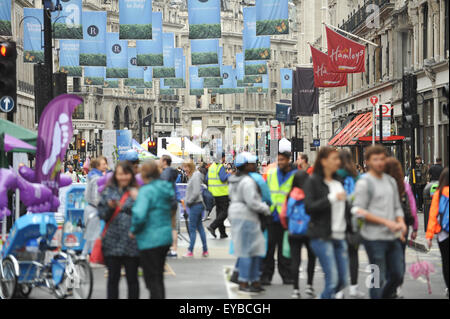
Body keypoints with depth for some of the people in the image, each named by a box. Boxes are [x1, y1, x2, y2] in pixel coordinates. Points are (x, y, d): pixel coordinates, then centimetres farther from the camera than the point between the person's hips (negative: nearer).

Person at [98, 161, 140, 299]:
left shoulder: (137, 192, 2)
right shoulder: (108, 191, 8)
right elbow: (101, 214, 6)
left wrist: (137, 199, -17)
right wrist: (110, 207, -13)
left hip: (131, 240, -2)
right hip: (112, 241, 2)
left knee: (132, 278, 5)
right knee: (113, 277, 7)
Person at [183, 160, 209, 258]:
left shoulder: (195, 176, -15)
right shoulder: (192, 176, 14)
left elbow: (196, 192, -22)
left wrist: (189, 201, -13)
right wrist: (187, 200, 11)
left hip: (195, 205, -10)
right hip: (198, 205, 10)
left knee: (192, 228, -4)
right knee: (200, 227, 11)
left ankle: (190, 251, 1)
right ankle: (205, 250, 14)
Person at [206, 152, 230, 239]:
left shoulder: (211, 166, 12)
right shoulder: (221, 167, -13)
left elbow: (207, 179, 13)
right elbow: (223, 178, -21)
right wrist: (229, 175, -6)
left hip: (213, 192, 9)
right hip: (222, 193, -9)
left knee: (219, 211, 12)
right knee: (225, 212, -4)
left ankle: (222, 233, 13)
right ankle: (212, 226, -16)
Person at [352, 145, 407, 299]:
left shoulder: (391, 181, 15)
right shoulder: (364, 182, -7)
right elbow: (358, 211, -13)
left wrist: (401, 223, 0)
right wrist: (386, 222, -17)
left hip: (393, 236, 7)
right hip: (374, 238, -7)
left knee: (398, 275, 11)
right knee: (378, 278, -3)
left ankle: (386, 295, 32)